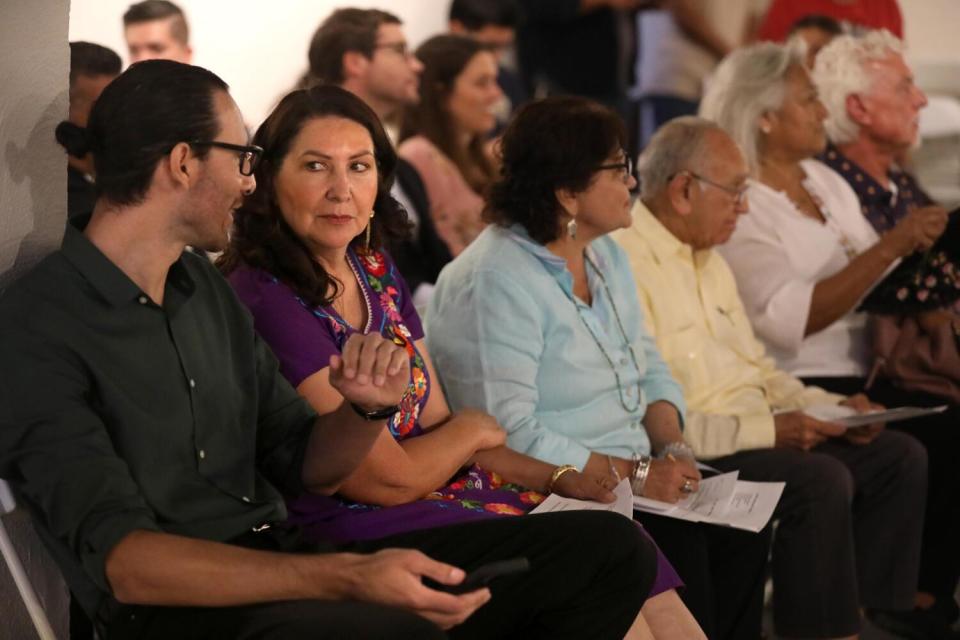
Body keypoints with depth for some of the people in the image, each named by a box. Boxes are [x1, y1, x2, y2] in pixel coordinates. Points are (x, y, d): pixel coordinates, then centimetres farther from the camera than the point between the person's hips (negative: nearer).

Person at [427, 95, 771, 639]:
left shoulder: (607, 256, 12)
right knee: (679, 551, -25)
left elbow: (650, 370, 16)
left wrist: (672, 446, -4)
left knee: (742, 532, -14)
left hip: (636, 471, 8)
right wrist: (634, 474, -21)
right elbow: (510, 435, -22)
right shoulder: (494, 283, -17)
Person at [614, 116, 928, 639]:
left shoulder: (709, 262, 17)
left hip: (754, 433, 10)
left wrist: (830, 406, 6)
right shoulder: (625, 267, -16)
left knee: (900, 457, 1)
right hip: (692, 455, -10)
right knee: (820, 479, -29)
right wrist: (765, 429, -22)